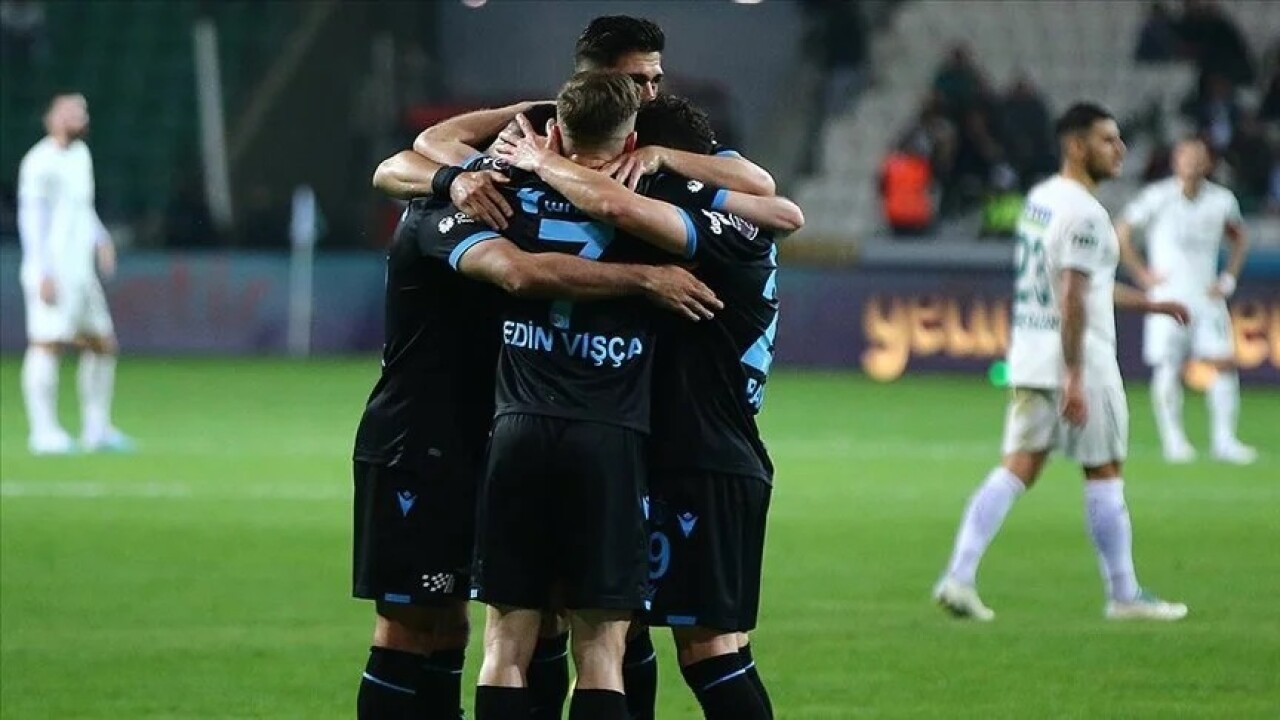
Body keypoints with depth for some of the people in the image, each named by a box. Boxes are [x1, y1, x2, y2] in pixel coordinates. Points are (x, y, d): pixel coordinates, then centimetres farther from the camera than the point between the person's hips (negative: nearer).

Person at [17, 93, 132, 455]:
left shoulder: (80, 155, 18)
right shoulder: (42, 163, -10)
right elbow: (31, 218, -14)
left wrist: (101, 239, 14)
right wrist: (44, 272, -20)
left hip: (80, 272, 9)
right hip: (53, 274, -9)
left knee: (103, 345, 11)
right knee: (47, 344, -11)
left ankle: (96, 430, 18)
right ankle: (44, 432, -12)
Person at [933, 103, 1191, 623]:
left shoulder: (1039, 199, 14)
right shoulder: (1083, 213, -16)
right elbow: (1072, 300, -22)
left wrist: (1150, 304, 29)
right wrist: (1074, 379, -24)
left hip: (1029, 361, 8)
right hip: (1078, 361, -8)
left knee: (1017, 468, 6)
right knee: (1104, 473, 3)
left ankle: (959, 576, -5)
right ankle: (1123, 594, 11)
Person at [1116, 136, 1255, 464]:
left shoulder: (1222, 200, 3)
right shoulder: (1157, 197, -7)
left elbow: (1238, 237, 21)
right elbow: (1122, 233, 2)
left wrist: (1229, 278, 11)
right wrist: (1143, 275, -2)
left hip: (1207, 296, 3)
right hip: (1168, 297, -3)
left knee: (1225, 362, -7)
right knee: (1168, 368, -5)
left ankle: (1224, 440, -2)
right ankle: (1173, 440, 7)